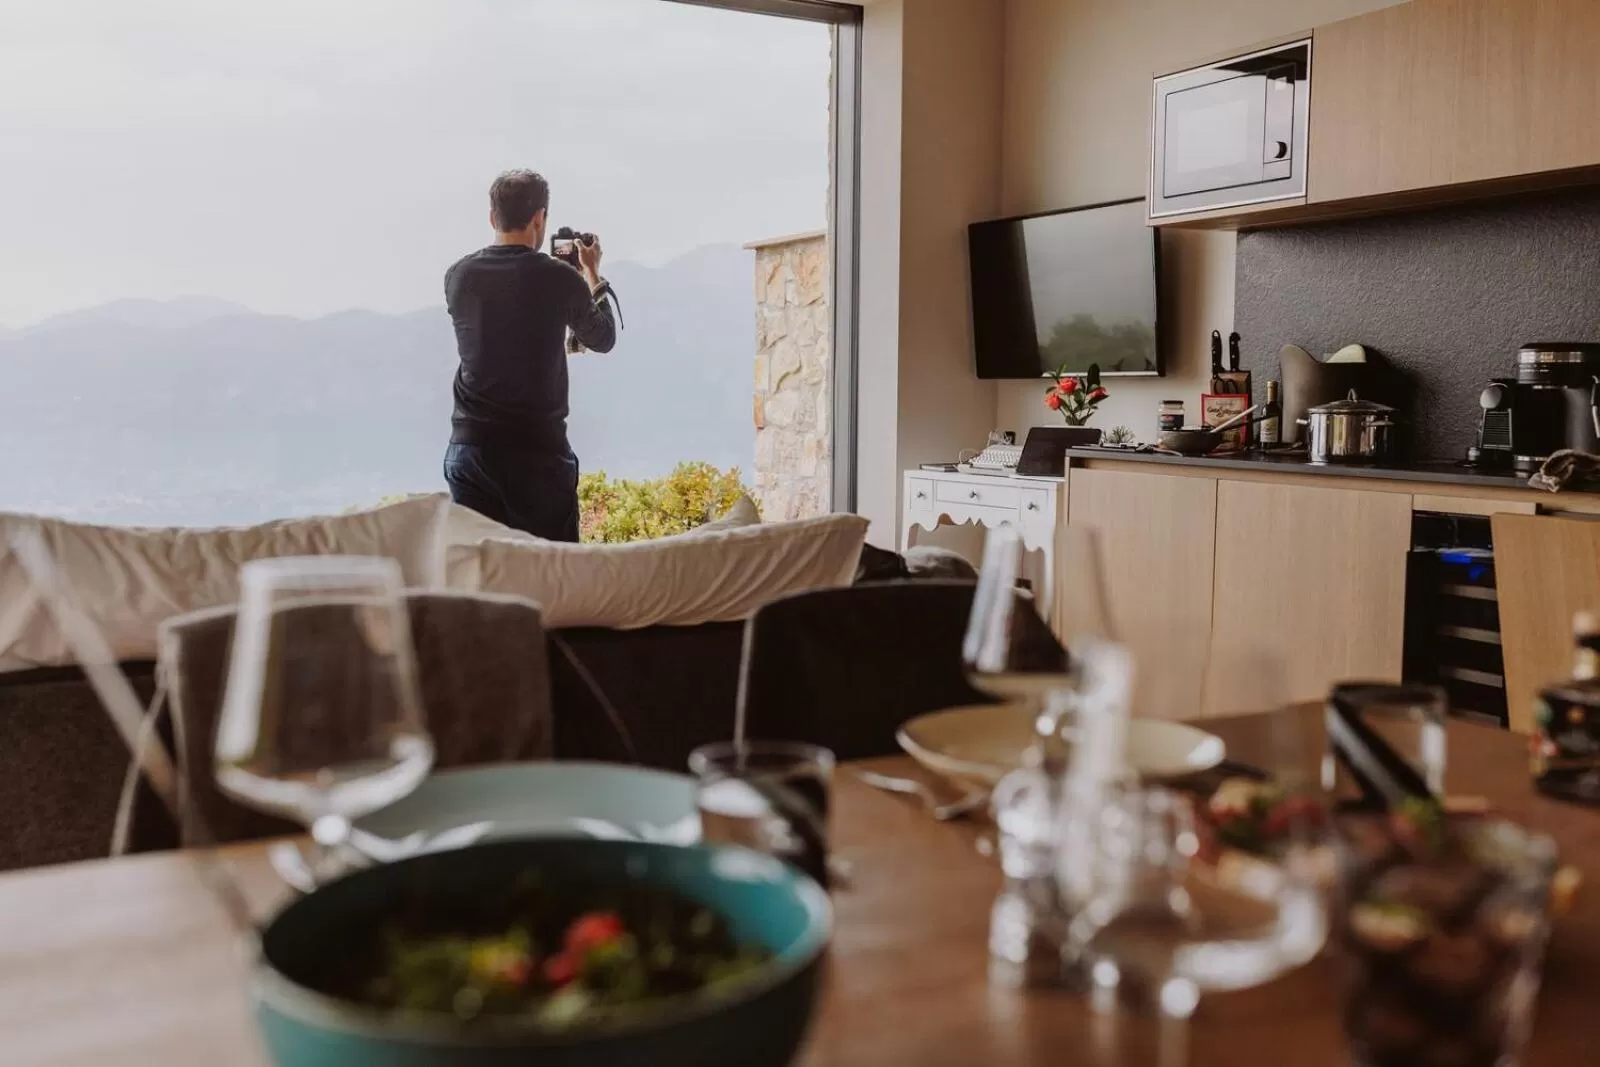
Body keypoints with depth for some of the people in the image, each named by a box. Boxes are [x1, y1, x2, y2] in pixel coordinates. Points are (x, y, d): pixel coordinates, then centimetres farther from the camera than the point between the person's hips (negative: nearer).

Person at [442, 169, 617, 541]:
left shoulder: (458, 276, 1)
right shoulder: (559, 279, -8)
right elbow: (603, 339, 10)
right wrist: (592, 274, 24)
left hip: (469, 446, 4)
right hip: (538, 450, -3)